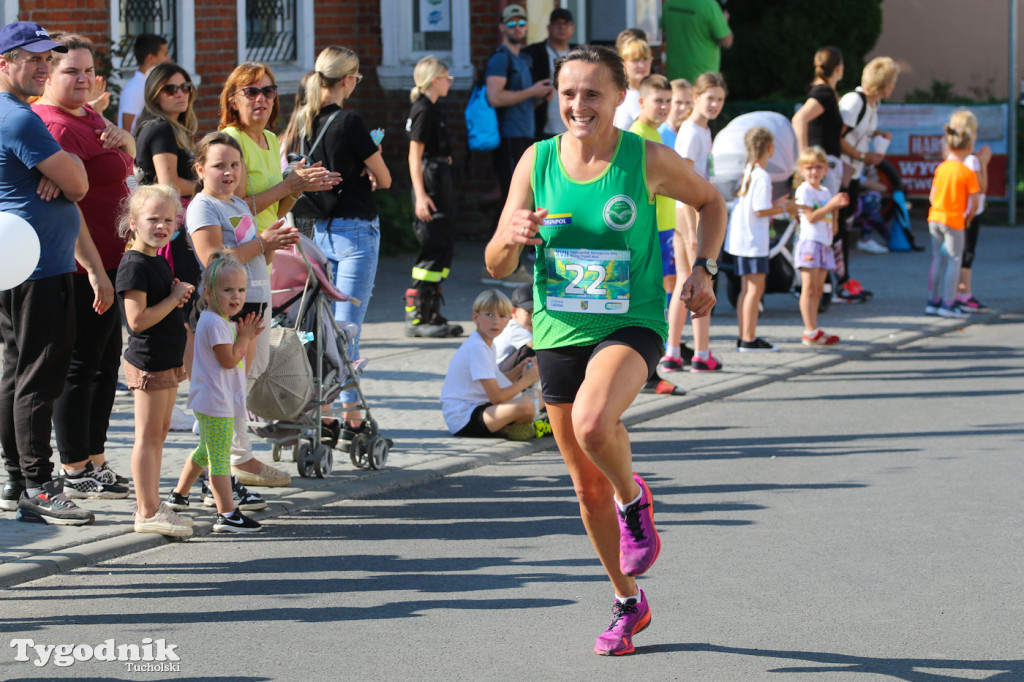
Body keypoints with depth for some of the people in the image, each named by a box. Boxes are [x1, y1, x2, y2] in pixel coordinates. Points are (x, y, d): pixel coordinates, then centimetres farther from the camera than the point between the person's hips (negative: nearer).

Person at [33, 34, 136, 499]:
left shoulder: (86, 115, 13)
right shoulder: (55, 127, -18)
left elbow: (128, 160, 22)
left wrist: (120, 138, -1)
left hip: (105, 263, 10)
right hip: (84, 267, -10)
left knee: (106, 364, 15)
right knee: (80, 367, -3)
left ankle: (95, 462, 24)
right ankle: (74, 473, 4)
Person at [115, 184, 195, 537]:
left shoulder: (159, 261, 12)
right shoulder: (133, 265, -18)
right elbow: (137, 320, -24)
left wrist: (179, 296, 6)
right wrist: (175, 298, -18)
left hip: (166, 360, 10)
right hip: (147, 362, -10)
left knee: (159, 432, 15)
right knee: (148, 435, -5)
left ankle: (152, 504, 24)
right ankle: (147, 512, -1)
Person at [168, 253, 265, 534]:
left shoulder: (225, 322, 14)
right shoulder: (214, 323, -18)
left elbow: (240, 357, 18)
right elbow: (229, 359, -23)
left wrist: (249, 337, 2)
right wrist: (245, 336, -13)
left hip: (215, 402, 11)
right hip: (215, 404, -11)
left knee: (206, 450, 25)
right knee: (220, 458, -11)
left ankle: (179, 494, 39)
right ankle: (227, 515, -14)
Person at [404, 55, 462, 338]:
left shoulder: (432, 110, 17)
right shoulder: (423, 110, -12)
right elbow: (415, 155, -16)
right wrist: (421, 195, -22)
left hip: (440, 184, 10)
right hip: (430, 184, -10)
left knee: (444, 247, 10)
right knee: (432, 250, -10)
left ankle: (431, 314, 14)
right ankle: (415, 317, -9)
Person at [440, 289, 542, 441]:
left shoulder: (487, 344, 13)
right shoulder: (477, 348, -18)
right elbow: (496, 397, -20)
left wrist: (518, 371, 6)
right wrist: (526, 380, -8)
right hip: (462, 420, -11)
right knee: (525, 405, -28)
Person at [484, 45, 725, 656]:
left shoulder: (649, 160, -8)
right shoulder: (537, 161, -1)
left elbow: (711, 202, 12)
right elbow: (496, 265, 2)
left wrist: (704, 269, -4)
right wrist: (515, 236, -21)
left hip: (631, 325, -4)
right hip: (559, 331, 4)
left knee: (592, 423, -34)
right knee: (588, 486, 11)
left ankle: (634, 498, 0)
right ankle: (629, 604, 31)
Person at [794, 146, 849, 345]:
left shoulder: (825, 191, 16)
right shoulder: (804, 190, -6)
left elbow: (832, 228, 16)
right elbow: (811, 217, -17)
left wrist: (837, 207, 3)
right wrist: (831, 205, -17)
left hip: (824, 244, 8)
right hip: (809, 242, -8)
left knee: (818, 289, 8)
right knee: (809, 288, -9)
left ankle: (813, 331, 11)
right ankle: (810, 331, -12)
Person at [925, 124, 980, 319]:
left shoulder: (940, 168, 5)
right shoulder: (967, 173, -12)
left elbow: (932, 197, 8)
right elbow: (974, 201, -11)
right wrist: (969, 217, 6)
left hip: (935, 217, 6)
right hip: (954, 221, -6)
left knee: (938, 259, 14)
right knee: (954, 260, 2)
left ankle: (933, 301, 18)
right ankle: (948, 304, 1)